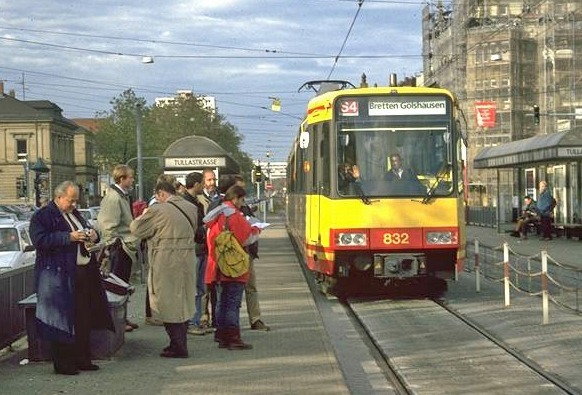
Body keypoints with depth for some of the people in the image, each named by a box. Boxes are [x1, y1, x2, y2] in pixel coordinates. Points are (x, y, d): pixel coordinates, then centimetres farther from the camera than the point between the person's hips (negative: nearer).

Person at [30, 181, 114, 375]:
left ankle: (82, 359, 19)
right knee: (63, 320, -5)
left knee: (84, 319, 10)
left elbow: (88, 234, 30)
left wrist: (93, 235, 6)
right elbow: (40, 240, -18)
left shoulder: (75, 214, 20)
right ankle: (62, 364, 1)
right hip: (60, 277, -8)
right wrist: (69, 237, -22)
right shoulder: (42, 216, -5)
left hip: (84, 272, 8)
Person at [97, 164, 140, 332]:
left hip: (127, 246, 10)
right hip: (119, 247, -10)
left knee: (124, 284, 15)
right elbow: (109, 225, -21)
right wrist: (117, 243, -19)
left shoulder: (123, 196, 16)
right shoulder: (113, 198, -17)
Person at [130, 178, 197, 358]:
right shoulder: (190, 208, 7)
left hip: (166, 264, -7)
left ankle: (178, 346, 1)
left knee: (169, 304, 0)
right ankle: (180, 342, 23)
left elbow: (136, 229, -6)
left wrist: (143, 216, 11)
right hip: (187, 260, 7)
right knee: (183, 303, 15)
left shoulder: (158, 210, -14)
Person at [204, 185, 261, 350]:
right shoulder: (235, 215, -15)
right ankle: (233, 338, -6)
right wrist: (256, 230, 5)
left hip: (218, 267, 8)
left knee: (222, 302, 14)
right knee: (233, 303, -6)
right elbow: (247, 238, -16)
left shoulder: (216, 215, 12)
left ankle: (222, 336, 17)